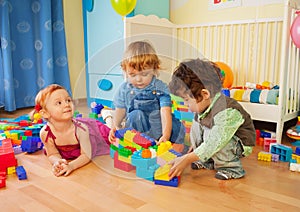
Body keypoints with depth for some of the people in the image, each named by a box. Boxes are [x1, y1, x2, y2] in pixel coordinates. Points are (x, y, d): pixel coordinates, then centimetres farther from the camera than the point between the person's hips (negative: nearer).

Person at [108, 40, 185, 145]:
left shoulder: (161, 88, -9)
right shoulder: (124, 89, -1)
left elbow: (165, 113, -19)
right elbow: (120, 110, 8)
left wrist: (165, 135, -32)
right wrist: (115, 126, -12)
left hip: (158, 128, -1)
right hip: (136, 129, 1)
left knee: (179, 128, -24)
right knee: (136, 115, -30)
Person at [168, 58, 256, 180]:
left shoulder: (226, 113, -37)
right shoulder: (204, 104, -12)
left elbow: (213, 144, -40)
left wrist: (187, 159, -41)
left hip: (240, 144, -8)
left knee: (209, 134, -31)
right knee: (196, 126, -5)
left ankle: (232, 167, -10)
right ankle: (208, 162, 5)